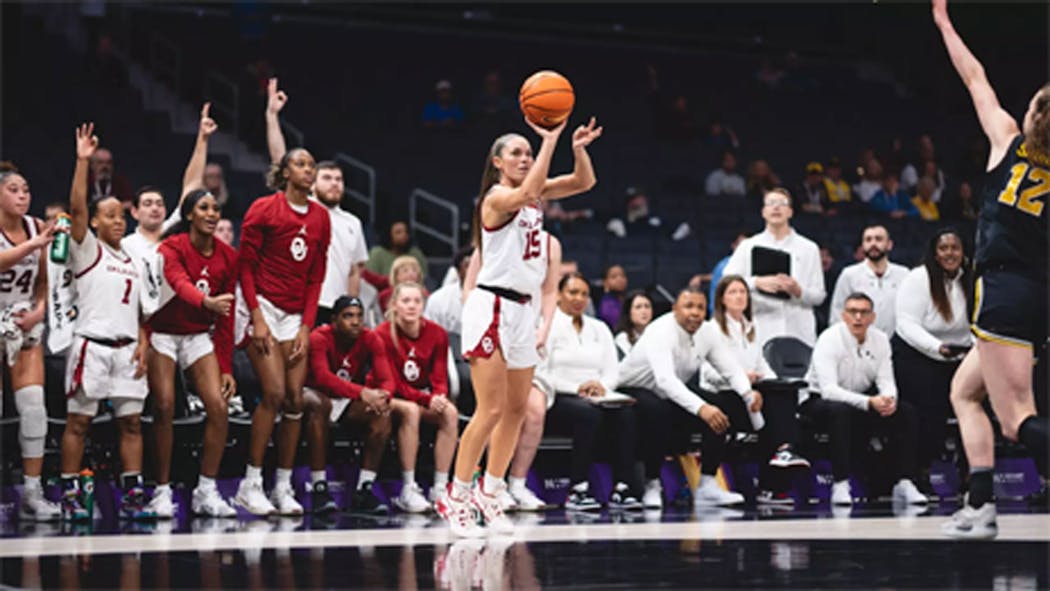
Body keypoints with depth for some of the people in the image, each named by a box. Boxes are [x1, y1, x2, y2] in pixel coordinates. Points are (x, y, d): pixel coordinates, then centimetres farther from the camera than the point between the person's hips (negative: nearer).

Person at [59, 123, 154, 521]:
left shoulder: (134, 263, 20)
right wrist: (83, 161, -18)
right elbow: (77, 208, -11)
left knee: (131, 422, 2)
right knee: (78, 421, -2)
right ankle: (71, 495, 1)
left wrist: (142, 345, 5)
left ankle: (133, 496, 4)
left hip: (126, 348, 5)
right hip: (91, 345, -5)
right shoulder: (87, 252, 3)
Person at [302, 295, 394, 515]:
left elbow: (386, 379, -14)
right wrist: (362, 392, -48)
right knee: (319, 405, -39)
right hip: (317, 395, -5)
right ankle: (319, 488, -37)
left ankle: (364, 490, -21)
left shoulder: (371, 340, -8)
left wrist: (382, 396, -40)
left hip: (349, 404, 5)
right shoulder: (320, 338, -21)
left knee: (383, 413, -23)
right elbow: (323, 377, -37)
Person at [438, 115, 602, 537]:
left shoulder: (533, 194, 12)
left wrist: (578, 149, -10)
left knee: (517, 408, 9)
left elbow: (584, 183, 9)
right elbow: (527, 193, -33)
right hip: (491, 307, -8)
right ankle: (456, 497, -5)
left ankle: (490, 492, 17)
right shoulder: (496, 197, -12)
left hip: (522, 309, 8)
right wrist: (550, 141, -33)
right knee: (491, 410, -12)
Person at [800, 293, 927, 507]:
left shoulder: (879, 339, -3)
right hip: (818, 400, -6)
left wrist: (890, 398, -31)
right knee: (840, 411, -40)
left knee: (906, 412, -14)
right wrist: (869, 402, -42)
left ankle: (904, 483, -11)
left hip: (861, 399, 6)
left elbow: (886, 380, -5)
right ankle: (840, 487, -35)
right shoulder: (829, 340, -22)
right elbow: (829, 389, -31)